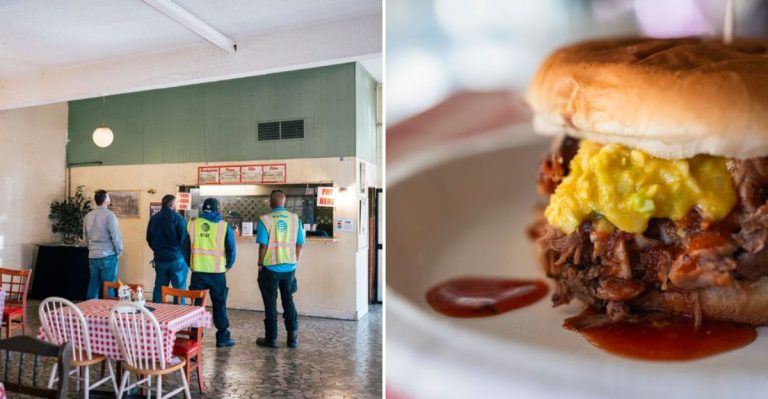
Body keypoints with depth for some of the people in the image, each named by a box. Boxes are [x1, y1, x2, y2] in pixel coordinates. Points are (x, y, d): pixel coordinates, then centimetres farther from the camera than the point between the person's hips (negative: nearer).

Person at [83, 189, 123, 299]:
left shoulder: (88, 216, 8)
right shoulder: (109, 215, -12)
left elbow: (85, 237, 15)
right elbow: (116, 236, -14)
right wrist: (119, 251, -1)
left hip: (92, 256, 6)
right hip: (107, 256, -6)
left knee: (93, 284, 12)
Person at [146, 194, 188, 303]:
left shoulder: (153, 218, 5)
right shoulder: (177, 218, -13)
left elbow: (149, 239, 12)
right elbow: (185, 239, -14)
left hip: (160, 259, 6)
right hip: (177, 259, -5)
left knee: (159, 288, 13)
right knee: (179, 290, 2)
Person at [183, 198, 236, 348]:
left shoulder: (192, 224, 1)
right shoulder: (224, 226, -5)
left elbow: (185, 247, 7)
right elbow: (231, 249, -4)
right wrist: (228, 265, 13)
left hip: (198, 272, 2)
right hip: (217, 273, -2)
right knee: (219, 305, 8)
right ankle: (222, 338, 12)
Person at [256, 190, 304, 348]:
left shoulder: (265, 219, -10)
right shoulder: (295, 218, -1)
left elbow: (263, 245, -14)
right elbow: (299, 244, 1)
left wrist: (260, 264, -1)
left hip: (271, 268, -3)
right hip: (289, 267, 3)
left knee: (270, 303, 10)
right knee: (288, 301, 17)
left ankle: (271, 338, 19)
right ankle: (293, 337, 20)